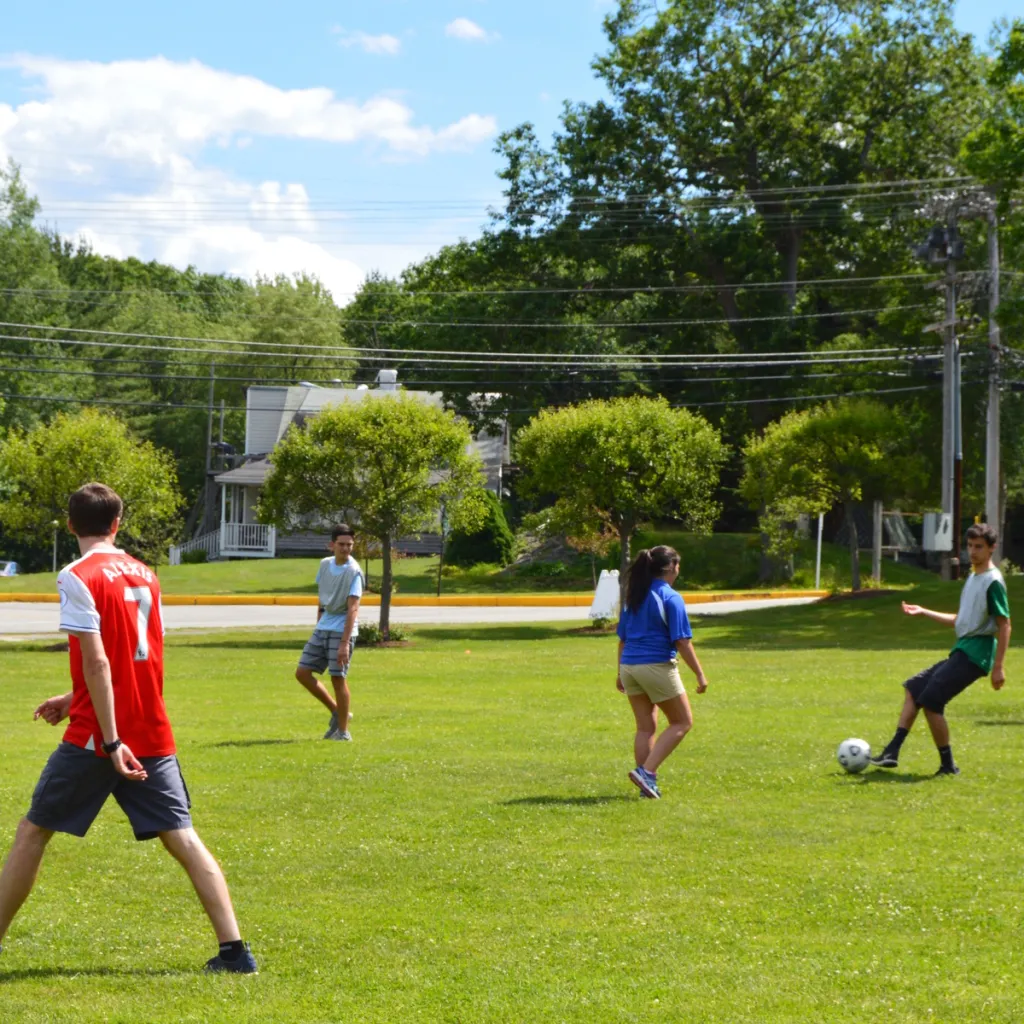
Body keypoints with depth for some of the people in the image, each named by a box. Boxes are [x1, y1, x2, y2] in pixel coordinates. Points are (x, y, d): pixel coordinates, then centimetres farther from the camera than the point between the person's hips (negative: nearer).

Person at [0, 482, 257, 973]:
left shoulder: (77, 578, -10)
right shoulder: (144, 574, 11)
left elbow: (97, 663, -17)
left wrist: (110, 740, -19)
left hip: (95, 737, -5)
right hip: (153, 735, 5)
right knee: (184, 840, 3)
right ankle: (233, 949, -5)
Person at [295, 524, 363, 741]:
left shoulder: (354, 572, -14)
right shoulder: (325, 564, 5)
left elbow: (352, 609, -20)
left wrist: (344, 643, -26)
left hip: (342, 631, -7)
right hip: (322, 629, 7)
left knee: (338, 678, -5)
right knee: (302, 673, 4)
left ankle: (343, 730, 8)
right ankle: (337, 712, 18)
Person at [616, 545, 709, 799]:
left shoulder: (632, 597, 11)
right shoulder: (671, 598, -9)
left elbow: (622, 638, 15)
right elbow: (682, 642, -12)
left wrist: (621, 672, 23)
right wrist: (700, 674, -6)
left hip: (629, 665, 7)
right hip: (657, 666, -7)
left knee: (645, 727, 14)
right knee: (682, 722, 6)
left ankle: (648, 783, 11)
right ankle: (647, 771, -7)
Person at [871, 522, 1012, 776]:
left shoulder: (993, 582, -12)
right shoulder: (972, 578, 16)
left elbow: (1004, 625, -15)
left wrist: (998, 667, -18)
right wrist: (923, 612, 23)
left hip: (974, 653, -10)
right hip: (961, 650, 10)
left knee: (930, 701, -13)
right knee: (913, 689, 11)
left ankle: (948, 765, -3)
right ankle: (892, 752, 10)